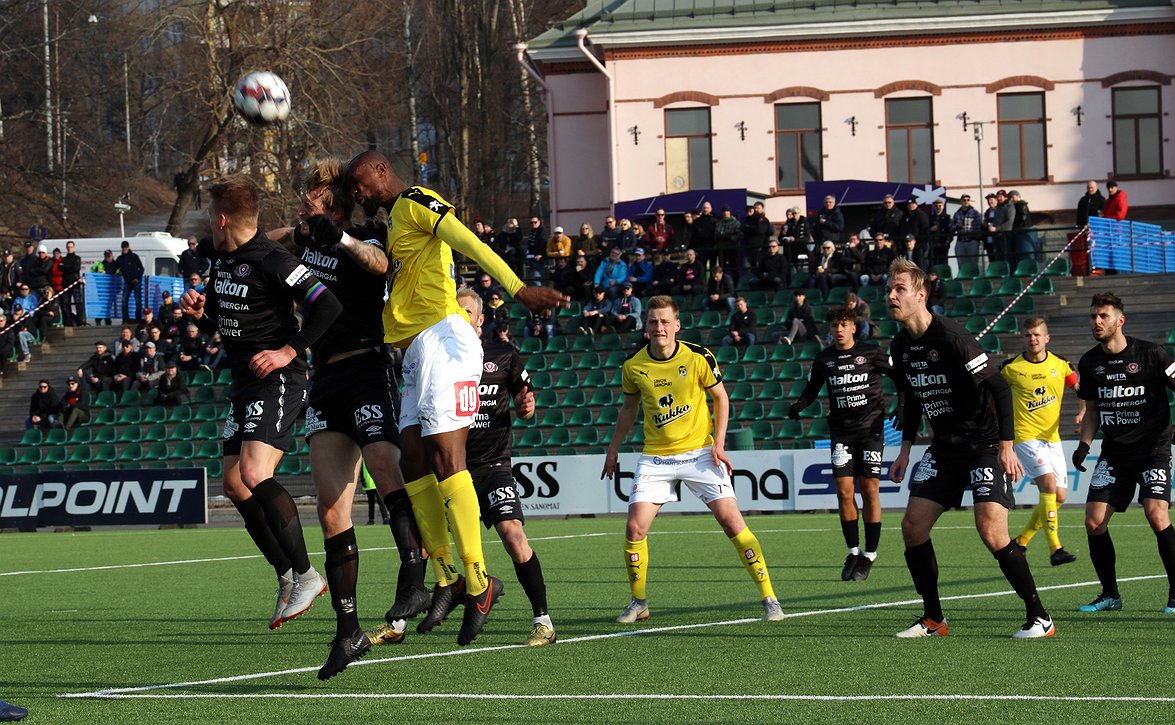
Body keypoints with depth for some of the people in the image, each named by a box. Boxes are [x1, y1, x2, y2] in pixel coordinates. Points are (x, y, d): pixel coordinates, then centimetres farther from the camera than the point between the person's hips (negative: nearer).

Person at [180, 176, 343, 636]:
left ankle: (306, 575, -15)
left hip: (278, 379, -10)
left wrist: (289, 351, -22)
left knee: (254, 475, -24)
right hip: (244, 383, 10)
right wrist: (198, 312, 4)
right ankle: (287, 579, 16)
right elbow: (218, 325, 25)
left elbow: (327, 305, -20)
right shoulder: (219, 259, 12)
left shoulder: (270, 260, -15)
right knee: (235, 485, 6)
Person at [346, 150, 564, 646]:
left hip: (441, 338, -10)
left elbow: (469, 243, -16)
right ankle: (446, 579, 4)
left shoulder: (416, 203, -2)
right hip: (417, 349, 10)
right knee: (414, 462, 3)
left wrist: (518, 289, -29)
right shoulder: (396, 223, 27)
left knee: (445, 457, -15)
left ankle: (477, 581, -16)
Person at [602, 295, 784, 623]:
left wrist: (719, 443, -7)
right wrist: (613, 449, 13)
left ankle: (768, 599, -5)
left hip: (699, 452, -2)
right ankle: (638, 603, 11)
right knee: (634, 528, -9)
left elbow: (720, 397, 3)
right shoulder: (633, 365, -2)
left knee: (731, 520, -12)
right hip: (655, 457, 2)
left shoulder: (698, 357, -9)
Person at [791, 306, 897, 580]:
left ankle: (869, 555, 5)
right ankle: (853, 552, 10)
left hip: (871, 430, -2)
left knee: (869, 491, -4)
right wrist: (798, 405, -5)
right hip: (842, 434, 2)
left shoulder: (871, 354, -2)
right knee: (844, 491, -5)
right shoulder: (824, 359, 6)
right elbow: (811, 389, 15)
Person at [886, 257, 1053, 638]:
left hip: (985, 445, -8)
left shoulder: (950, 337, -20)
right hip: (944, 447, 8)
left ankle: (1039, 617, -8)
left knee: (991, 532, -18)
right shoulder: (901, 346, 4)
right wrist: (905, 449, 17)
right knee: (912, 526, 0)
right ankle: (933, 619, 13)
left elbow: (999, 387, -20)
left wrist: (1006, 446, -23)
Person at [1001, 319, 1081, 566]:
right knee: (1049, 483, -24)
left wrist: (1084, 412, -11)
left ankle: (1021, 541, 22)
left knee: (1058, 497, 4)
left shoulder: (1060, 364, 3)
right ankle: (1055, 549, -25)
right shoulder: (1011, 368, -5)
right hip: (1026, 437, -5)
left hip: (1052, 438, 5)